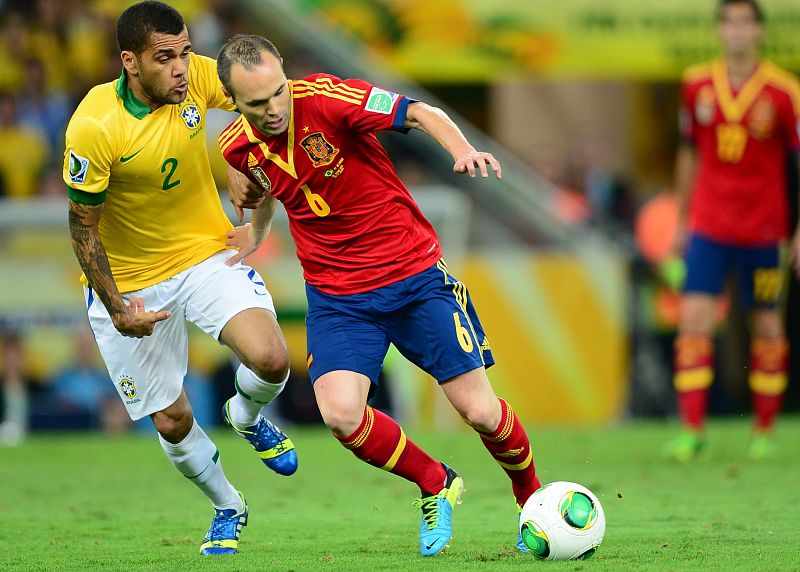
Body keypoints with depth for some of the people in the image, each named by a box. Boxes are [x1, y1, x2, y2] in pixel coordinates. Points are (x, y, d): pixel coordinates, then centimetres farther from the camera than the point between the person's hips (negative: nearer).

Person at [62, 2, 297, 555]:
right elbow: (82, 224, -14)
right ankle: (228, 508, 36)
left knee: (270, 360, -23)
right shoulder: (93, 127, -25)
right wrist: (116, 309, -17)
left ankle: (248, 417, 15)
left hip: (207, 254, 2)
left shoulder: (196, 78, -15)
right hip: (128, 282, -2)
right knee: (173, 422, 5)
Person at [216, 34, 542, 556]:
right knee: (341, 414, -21)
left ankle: (533, 498, 25)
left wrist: (463, 150, -40)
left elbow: (421, 114, -22)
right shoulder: (239, 147, -4)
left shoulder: (322, 98, -18)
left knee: (480, 411, -5)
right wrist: (257, 231, 36)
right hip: (337, 294, 3)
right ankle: (436, 485, 7)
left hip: (415, 273, -3)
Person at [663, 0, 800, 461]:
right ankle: (692, 431, -8)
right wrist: (683, 221, 16)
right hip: (708, 228, 2)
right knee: (694, 320, -9)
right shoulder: (697, 86, 3)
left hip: (763, 230, -2)